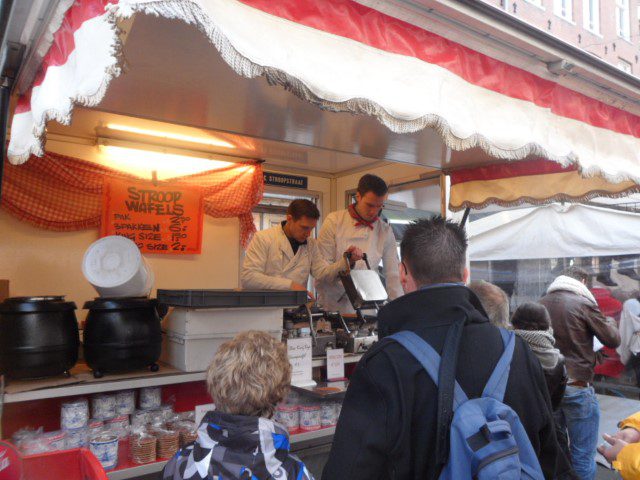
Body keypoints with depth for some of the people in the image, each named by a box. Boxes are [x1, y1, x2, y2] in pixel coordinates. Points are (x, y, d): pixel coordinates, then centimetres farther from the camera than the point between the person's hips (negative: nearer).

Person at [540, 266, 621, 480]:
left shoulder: (541, 304, 3)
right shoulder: (583, 303, -10)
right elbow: (613, 340, -1)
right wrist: (610, 323, 18)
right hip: (577, 388, -5)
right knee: (583, 455, 6)